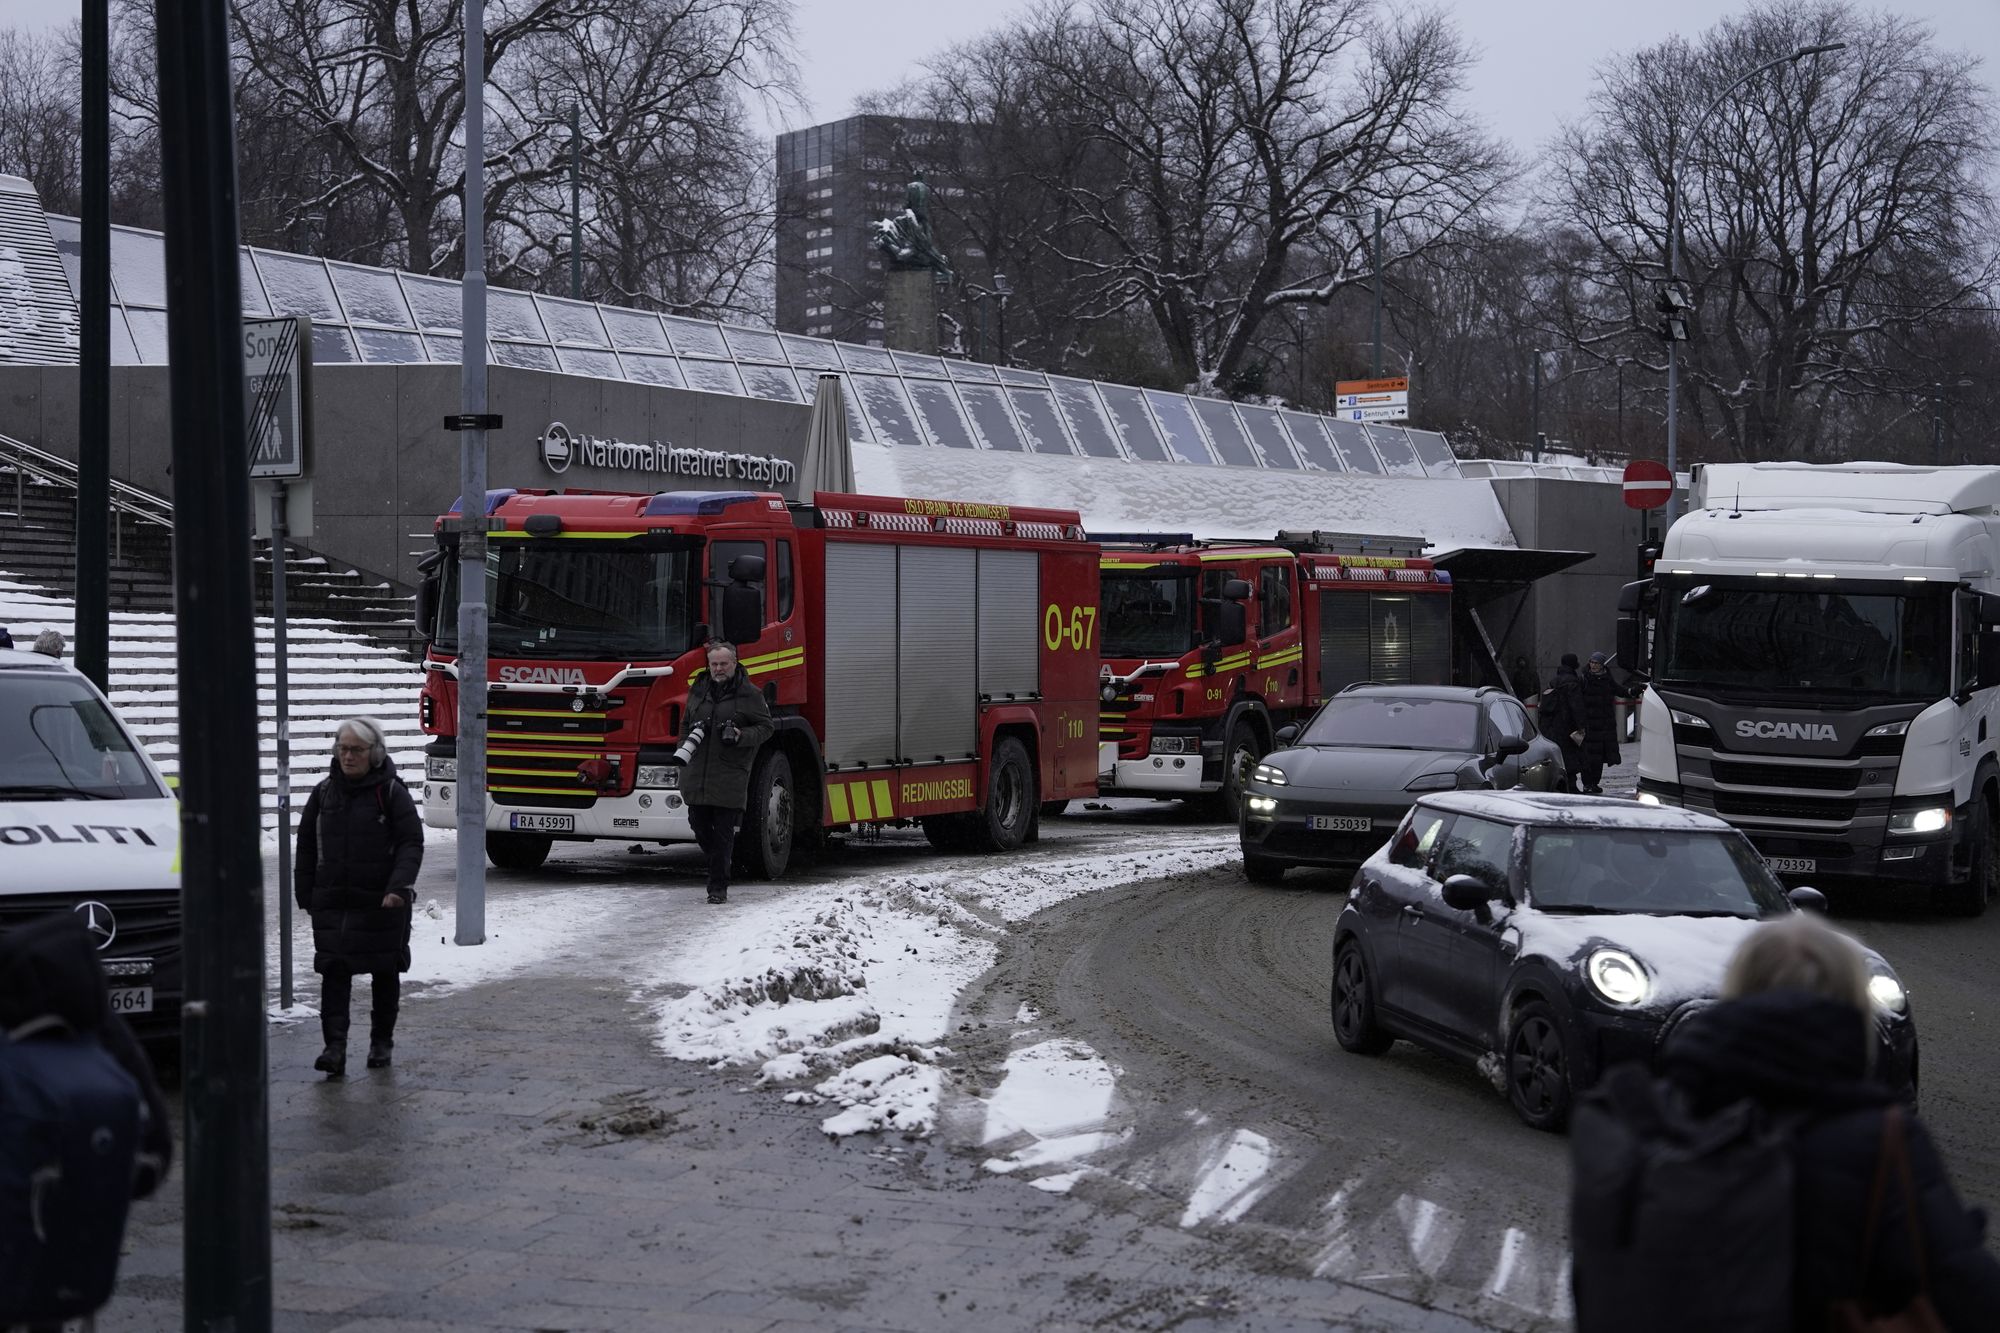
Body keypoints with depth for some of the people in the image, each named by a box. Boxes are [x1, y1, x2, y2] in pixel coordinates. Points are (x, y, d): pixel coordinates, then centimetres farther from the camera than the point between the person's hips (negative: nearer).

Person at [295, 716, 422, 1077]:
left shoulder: (391, 791, -5)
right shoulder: (325, 791, 6)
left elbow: (412, 843, -8)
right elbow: (306, 846, 12)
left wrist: (399, 887, -21)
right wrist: (305, 895, 7)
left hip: (382, 901, -2)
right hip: (333, 901, 2)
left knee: (385, 973, 9)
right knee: (334, 971, -8)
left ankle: (381, 1041, 24)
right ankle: (335, 1047, -12)